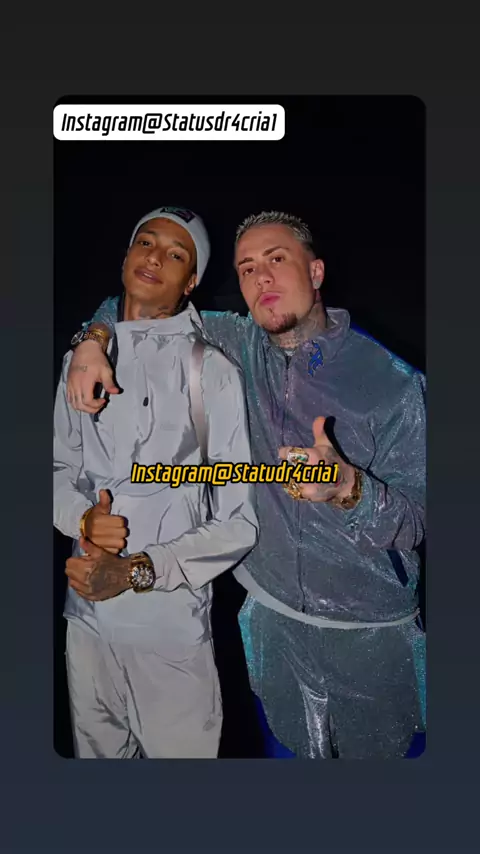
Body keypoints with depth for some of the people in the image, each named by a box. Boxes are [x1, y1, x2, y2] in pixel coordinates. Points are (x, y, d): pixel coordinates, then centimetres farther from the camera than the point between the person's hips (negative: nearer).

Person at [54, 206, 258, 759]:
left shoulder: (213, 372, -12)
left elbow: (238, 522, -11)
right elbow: (60, 468, 8)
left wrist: (136, 571, -19)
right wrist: (83, 518, -13)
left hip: (173, 619, -4)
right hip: (86, 612, 4)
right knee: (97, 753, 23)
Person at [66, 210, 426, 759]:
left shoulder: (393, 382, -16)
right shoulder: (241, 346, -4)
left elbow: (414, 522, -16)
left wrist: (348, 487, -36)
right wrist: (93, 341, -12)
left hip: (371, 632, -2)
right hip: (273, 615, 3)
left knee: (377, 754, 19)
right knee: (295, 752, 22)